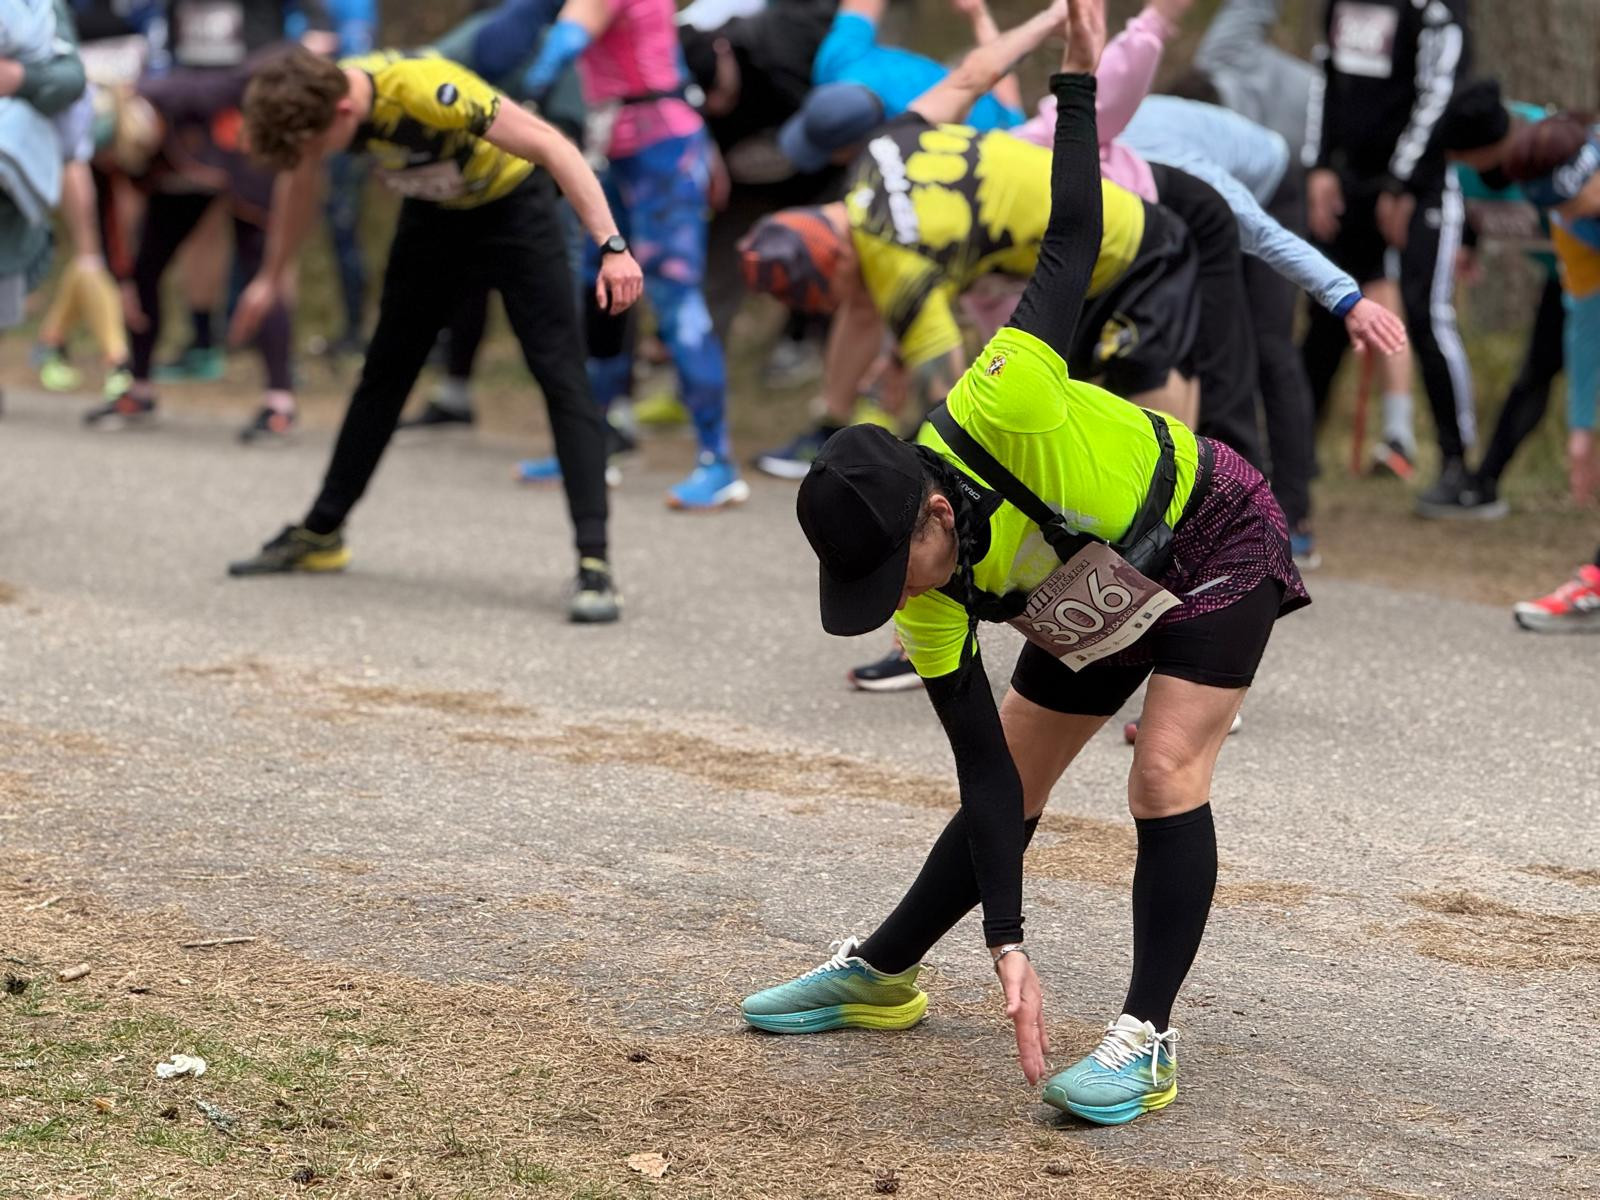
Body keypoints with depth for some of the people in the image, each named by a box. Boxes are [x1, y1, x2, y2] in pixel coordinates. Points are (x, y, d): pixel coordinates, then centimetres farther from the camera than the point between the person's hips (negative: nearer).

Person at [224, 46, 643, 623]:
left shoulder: (426, 90, -39)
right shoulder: (312, 102, -17)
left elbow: (552, 146, -35)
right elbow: (299, 179, 7)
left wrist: (613, 247, -41)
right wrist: (272, 279, 19)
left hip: (512, 203, -6)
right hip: (433, 213, 6)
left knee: (560, 375, -17)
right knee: (384, 369, 13)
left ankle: (594, 564, -21)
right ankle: (321, 533, 25)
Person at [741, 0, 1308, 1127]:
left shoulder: (994, 415, -37)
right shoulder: (930, 609, -22)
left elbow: (1072, 242, -22)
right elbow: (983, 770, -21)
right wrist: (1010, 949, -26)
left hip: (1217, 538, -4)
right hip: (1095, 603, 5)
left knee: (1166, 776, -18)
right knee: (1007, 794, 8)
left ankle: (1148, 1040, -15)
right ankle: (882, 975, 28)